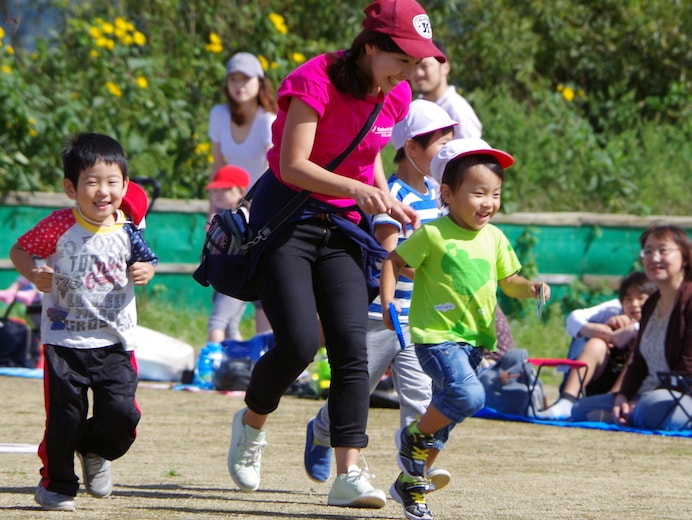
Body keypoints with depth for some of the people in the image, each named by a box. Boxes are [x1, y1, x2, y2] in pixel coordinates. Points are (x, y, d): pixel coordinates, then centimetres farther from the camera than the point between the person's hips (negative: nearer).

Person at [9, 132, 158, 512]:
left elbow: (144, 262, 14)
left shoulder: (127, 230, -2)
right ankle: (56, 483, 23)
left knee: (121, 412, -9)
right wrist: (33, 275, -21)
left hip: (115, 341, 2)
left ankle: (95, 450, 25)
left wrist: (145, 271, -8)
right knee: (64, 417, 0)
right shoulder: (60, 226, -11)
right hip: (65, 341, -2)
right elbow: (20, 250, -3)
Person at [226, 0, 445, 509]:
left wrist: (389, 203, 0)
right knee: (300, 342, -16)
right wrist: (355, 189, -37)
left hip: (343, 227, 6)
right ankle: (251, 422, 15)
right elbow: (293, 166, -25)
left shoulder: (395, 96, 1)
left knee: (352, 347, -8)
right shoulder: (316, 81, -20)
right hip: (286, 218, -6)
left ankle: (349, 475, -10)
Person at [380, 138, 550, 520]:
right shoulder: (433, 235, -10)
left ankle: (410, 482, 26)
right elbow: (393, 262, -2)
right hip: (435, 335, -7)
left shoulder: (494, 238, 8)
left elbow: (508, 281, 14)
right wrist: (387, 302, -13)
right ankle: (413, 437, 0)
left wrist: (529, 287, -7)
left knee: (447, 412, 11)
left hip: (474, 340, 7)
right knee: (468, 395, -26)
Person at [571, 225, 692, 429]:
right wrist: (622, 397, -5)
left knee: (654, 407, -41)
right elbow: (638, 361, 15)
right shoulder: (651, 304, 16)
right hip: (647, 395, 9)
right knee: (580, 409, 7)